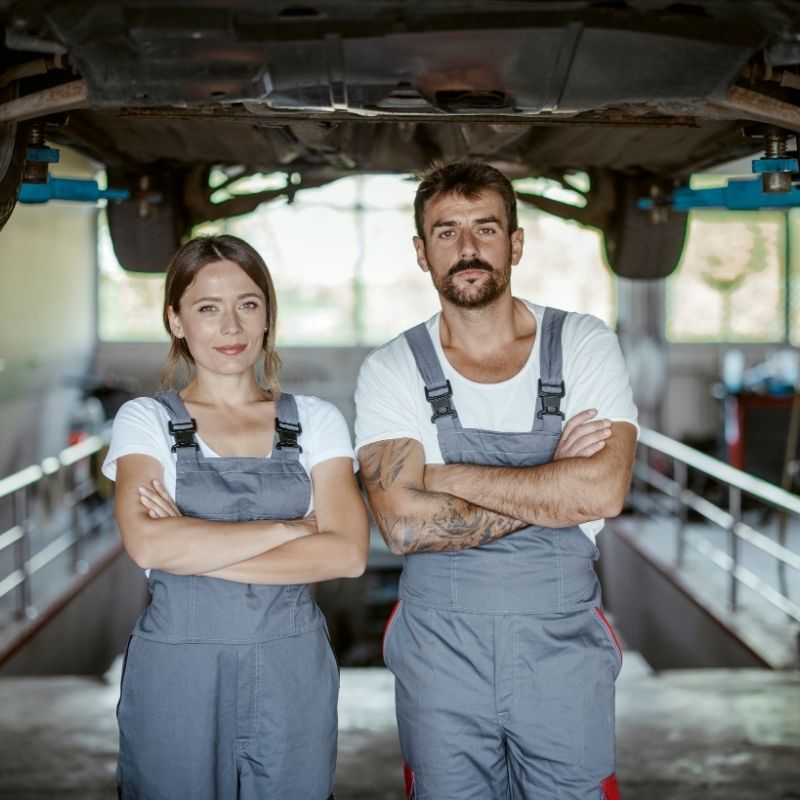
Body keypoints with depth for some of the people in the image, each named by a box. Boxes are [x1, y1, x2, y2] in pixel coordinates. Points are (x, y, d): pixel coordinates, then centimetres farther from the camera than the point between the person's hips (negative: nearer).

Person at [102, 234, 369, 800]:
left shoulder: (316, 421, 4)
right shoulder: (147, 420, 1)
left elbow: (347, 553, -9)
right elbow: (148, 544, -16)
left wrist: (196, 549, -14)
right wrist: (291, 528, -13)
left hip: (293, 671, 1)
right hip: (176, 669, -1)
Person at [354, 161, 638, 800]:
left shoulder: (584, 345, -2)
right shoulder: (391, 370, -3)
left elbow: (603, 489, -16)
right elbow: (404, 524, -15)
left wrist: (450, 477, -13)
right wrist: (552, 489, -14)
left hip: (564, 644, 0)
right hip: (439, 648, 0)